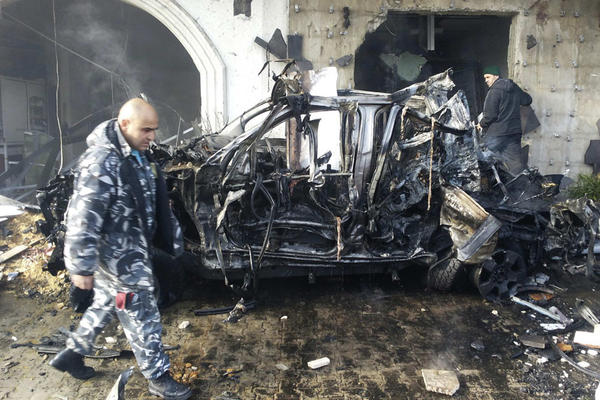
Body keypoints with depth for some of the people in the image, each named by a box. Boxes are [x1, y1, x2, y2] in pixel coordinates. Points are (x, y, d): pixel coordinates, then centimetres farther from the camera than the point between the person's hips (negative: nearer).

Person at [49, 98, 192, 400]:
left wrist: (171, 236, 22)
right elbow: (83, 218, -25)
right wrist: (81, 267, -21)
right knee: (141, 315, 1)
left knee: (106, 304, 24)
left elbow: (153, 201, 18)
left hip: (133, 248, 10)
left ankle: (72, 354, 45)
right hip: (116, 254, -9)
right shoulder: (102, 161, -25)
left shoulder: (138, 154, 6)